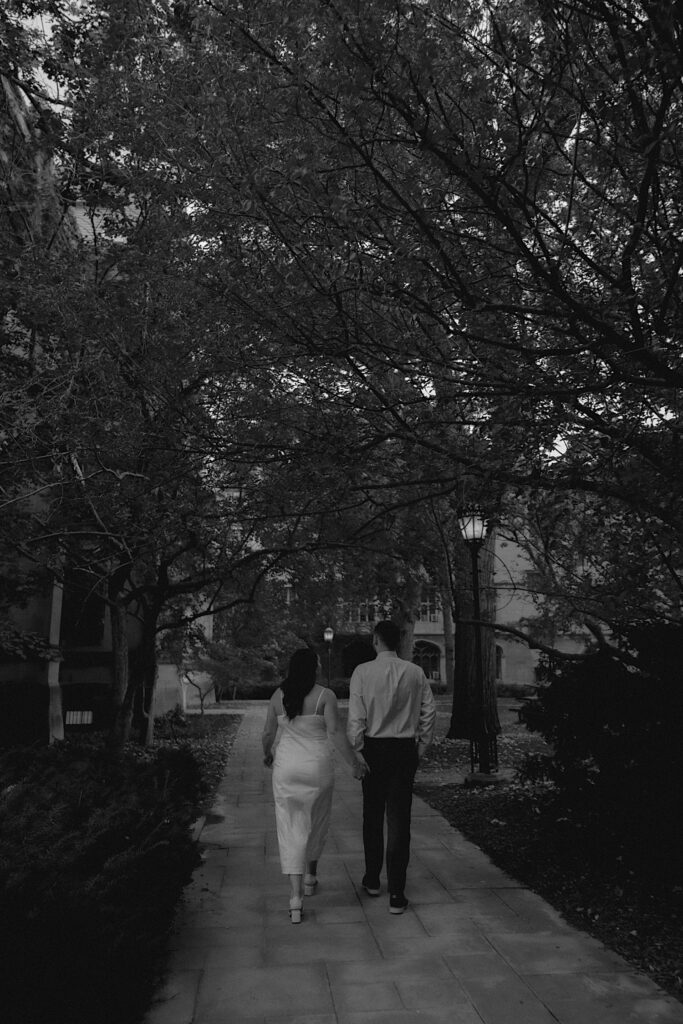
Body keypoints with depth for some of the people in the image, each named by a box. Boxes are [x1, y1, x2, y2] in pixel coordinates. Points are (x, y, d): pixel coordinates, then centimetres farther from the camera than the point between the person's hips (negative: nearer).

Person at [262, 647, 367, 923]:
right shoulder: (325, 696, -9)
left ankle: (295, 896, -3)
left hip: (286, 766, 1)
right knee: (317, 822, 21)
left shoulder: (278, 696, 0)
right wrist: (354, 762, -8)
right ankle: (310, 877, 39)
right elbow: (335, 732, -16)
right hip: (318, 766, -1)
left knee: (290, 828, 4)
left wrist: (267, 753, 25)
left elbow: (268, 733, 6)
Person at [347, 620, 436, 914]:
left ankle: (372, 880, 31)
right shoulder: (415, 672, -2)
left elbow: (355, 716, -10)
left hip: (374, 747, -1)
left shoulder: (363, 672, -9)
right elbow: (429, 711, 1)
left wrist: (356, 751, -1)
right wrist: (421, 747, 10)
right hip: (406, 749, 1)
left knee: (372, 816, 16)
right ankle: (396, 893, 5)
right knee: (399, 819, 5)